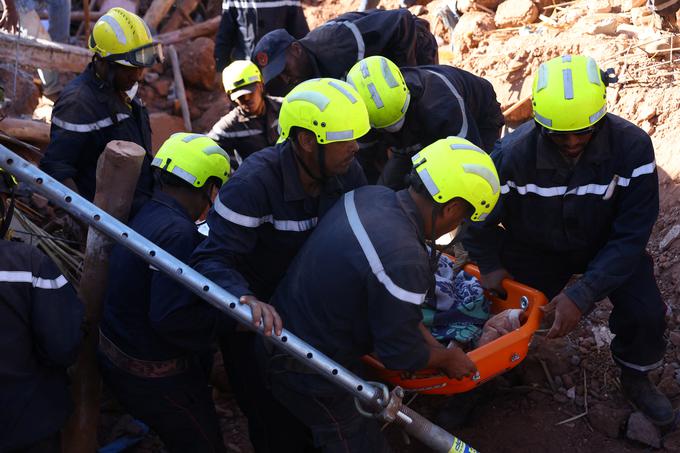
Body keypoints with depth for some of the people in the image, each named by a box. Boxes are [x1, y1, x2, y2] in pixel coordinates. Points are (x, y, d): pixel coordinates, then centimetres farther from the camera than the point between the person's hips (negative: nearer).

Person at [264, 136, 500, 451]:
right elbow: (400, 355, -19)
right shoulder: (404, 260, -33)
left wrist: (433, 345, 10)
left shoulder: (372, 195, -8)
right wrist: (447, 357, 1)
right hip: (308, 376, -8)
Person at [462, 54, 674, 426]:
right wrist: (490, 263, -8)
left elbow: (631, 234, -26)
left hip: (605, 245, 0)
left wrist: (583, 295, -32)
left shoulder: (632, 147, -29)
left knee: (646, 313, -19)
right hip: (536, 248, 0)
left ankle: (635, 379, 15)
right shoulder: (515, 152, -29)